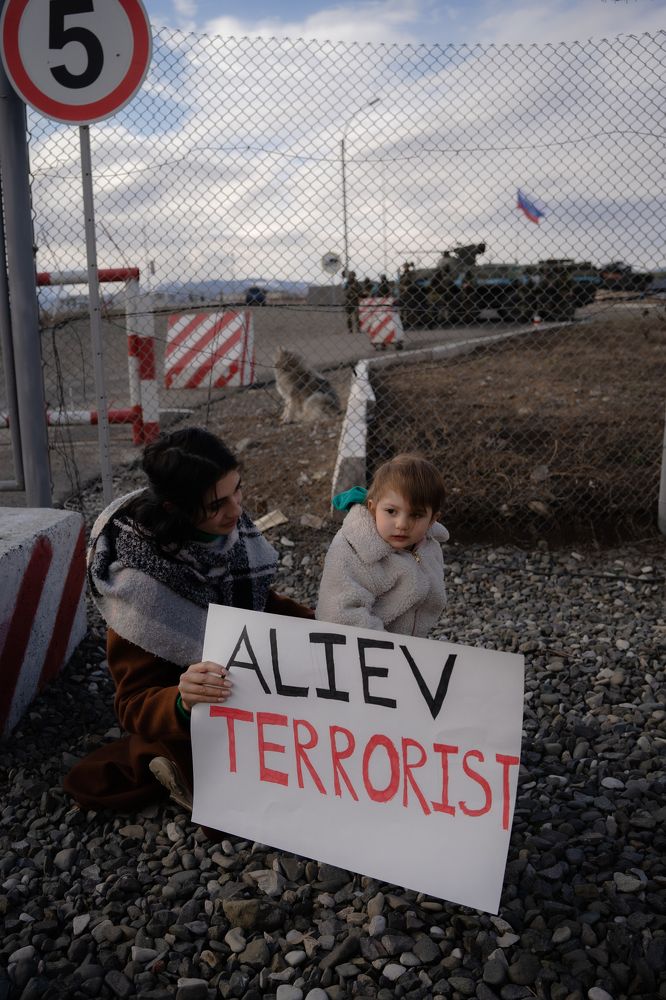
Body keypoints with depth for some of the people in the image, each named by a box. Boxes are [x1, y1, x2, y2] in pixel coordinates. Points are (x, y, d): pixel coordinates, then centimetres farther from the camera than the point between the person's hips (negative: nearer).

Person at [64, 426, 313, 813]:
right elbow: (135, 706, -26)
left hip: (252, 685, 7)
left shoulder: (228, 530, -13)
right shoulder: (141, 582, -31)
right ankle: (180, 768, 0)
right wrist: (183, 704, -47)